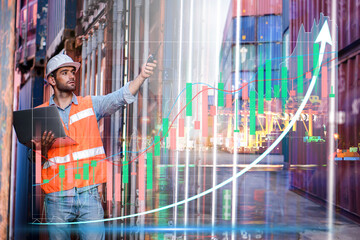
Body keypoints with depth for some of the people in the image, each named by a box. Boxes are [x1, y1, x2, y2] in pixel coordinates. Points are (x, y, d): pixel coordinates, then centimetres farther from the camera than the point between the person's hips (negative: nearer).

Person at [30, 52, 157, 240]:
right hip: (57, 198, 1)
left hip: (89, 196, 0)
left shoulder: (91, 105, 8)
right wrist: (42, 148, -13)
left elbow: (119, 97, -9)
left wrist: (141, 77, -26)